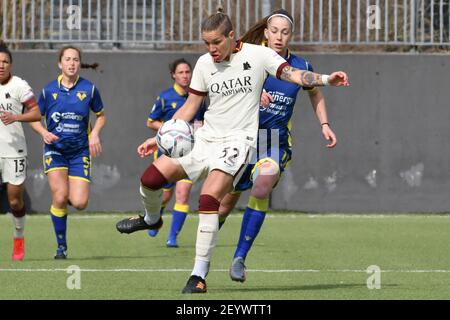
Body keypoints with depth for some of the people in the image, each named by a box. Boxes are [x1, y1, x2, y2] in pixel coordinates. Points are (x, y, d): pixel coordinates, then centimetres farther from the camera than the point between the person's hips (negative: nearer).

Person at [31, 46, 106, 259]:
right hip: (55, 149, 0)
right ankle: (61, 246, 1)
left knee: (80, 203, -11)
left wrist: (95, 133, -6)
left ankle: (72, 195, 28)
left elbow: (101, 115, 13)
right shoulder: (49, 90, -2)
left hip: (80, 151, 0)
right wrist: (44, 133, -11)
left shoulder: (89, 89, -2)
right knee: (60, 197, -16)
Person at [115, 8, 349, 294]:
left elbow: (293, 75, -8)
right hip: (204, 139, 5)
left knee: (209, 200, -25)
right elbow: (190, 106, 16)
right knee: (151, 178, -7)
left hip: (237, 142, -5)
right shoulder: (204, 64, 8)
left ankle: (199, 275, -20)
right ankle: (152, 219, 30)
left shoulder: (257, 55, -3)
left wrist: (325, 79, -27)